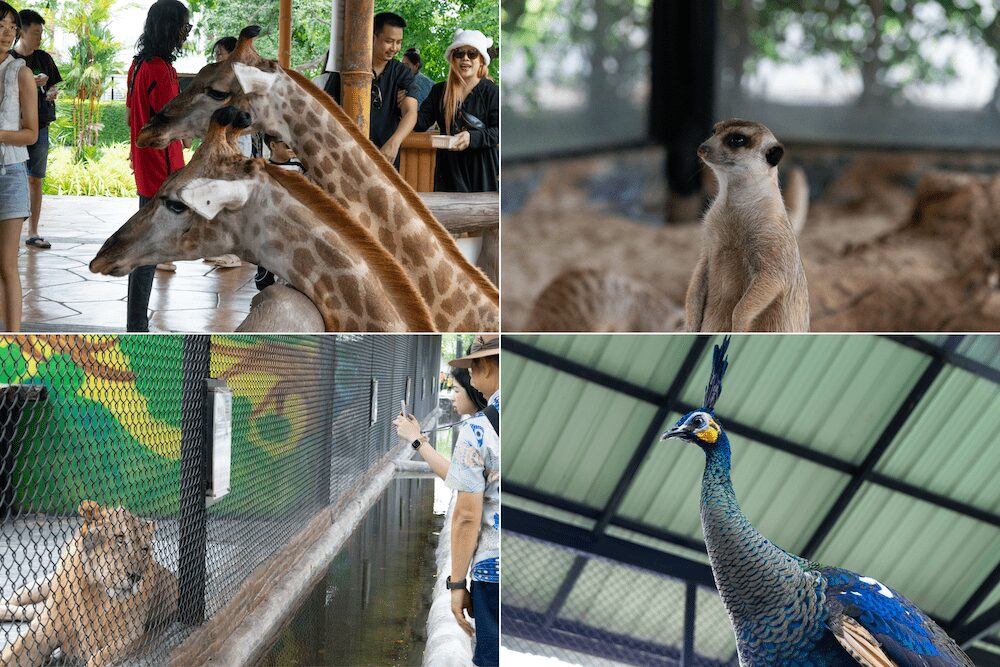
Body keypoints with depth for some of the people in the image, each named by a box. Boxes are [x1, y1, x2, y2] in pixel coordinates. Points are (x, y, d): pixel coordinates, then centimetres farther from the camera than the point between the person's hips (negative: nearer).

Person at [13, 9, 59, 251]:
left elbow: (54, 85, 19)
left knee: (35, 180, 5)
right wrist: (31, 83, -19)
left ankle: (33, 233, 9)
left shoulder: (44, 59, 9)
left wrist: (52, 92, -4)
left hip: (40, 126, 4)